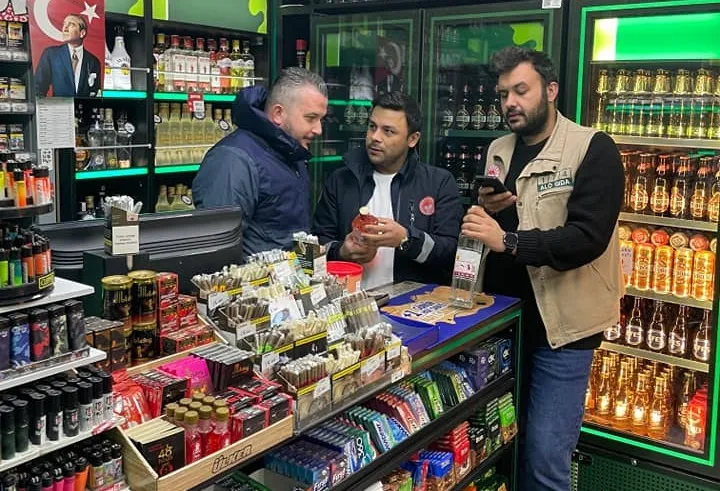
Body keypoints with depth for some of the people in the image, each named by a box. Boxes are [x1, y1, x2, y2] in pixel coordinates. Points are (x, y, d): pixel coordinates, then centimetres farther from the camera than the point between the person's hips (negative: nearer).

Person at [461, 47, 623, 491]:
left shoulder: (593, 150, -9)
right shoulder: (497, 152, 9)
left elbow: (589, 236, -22)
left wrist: (507, 241, -30)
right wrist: (485, 211, -6)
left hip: (561, 323, -6)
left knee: (545, 454, -2)